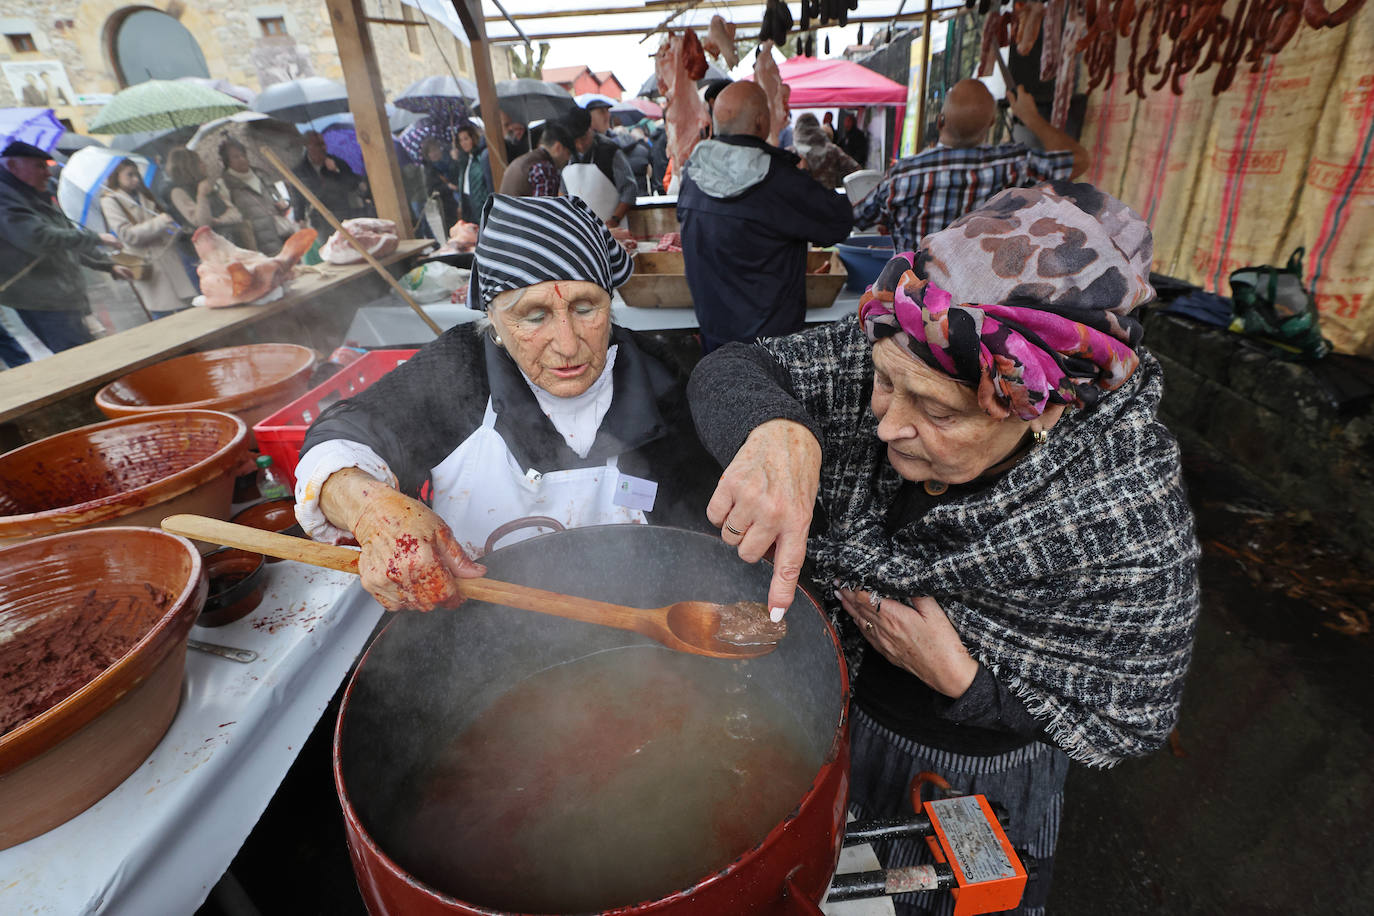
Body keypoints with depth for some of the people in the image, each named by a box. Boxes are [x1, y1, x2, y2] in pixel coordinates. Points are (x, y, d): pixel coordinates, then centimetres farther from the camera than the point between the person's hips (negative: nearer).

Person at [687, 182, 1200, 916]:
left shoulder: (1131, 527, -34)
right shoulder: (905, 361, -26)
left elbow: (1130, 725, -19)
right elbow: (729, 370, -25)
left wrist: (961, 679, -31)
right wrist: (779, 432, -47)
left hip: (973, 776, -3)